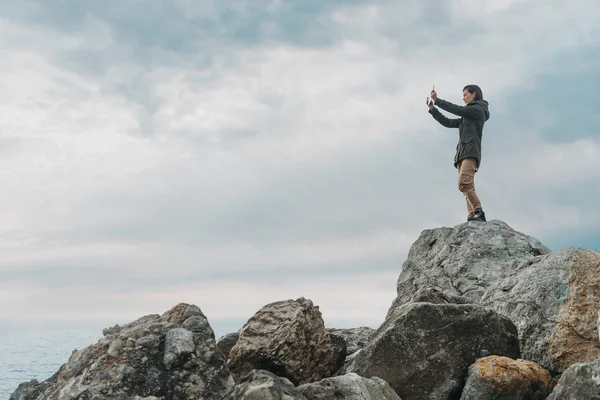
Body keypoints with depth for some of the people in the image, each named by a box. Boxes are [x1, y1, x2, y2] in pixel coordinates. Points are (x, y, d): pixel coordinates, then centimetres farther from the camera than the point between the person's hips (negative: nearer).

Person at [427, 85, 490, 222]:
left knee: (464, 183, -27)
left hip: (471, 151, -9)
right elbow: (448, 122, 27)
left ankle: (479, 212, -33)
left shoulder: (479, 109, 7)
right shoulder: (465, 118, 32)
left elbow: (457, 110, -4)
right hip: (462, 153, 9)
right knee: (467, 187, -9)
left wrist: (437, 100, 3)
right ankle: (473, 216, -22)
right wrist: (432, 109, 19)